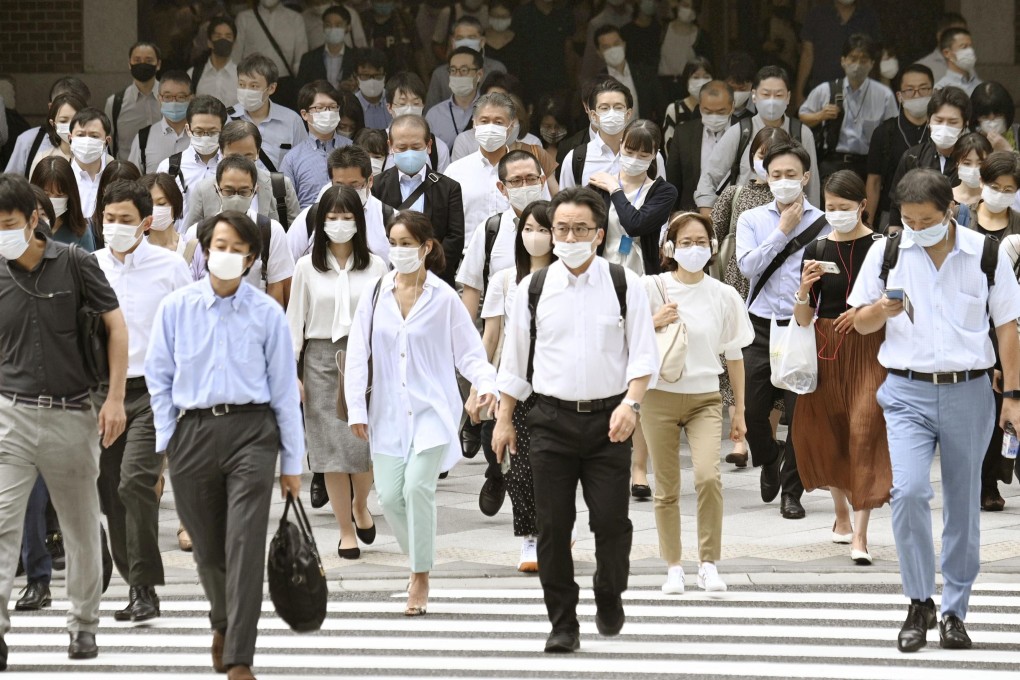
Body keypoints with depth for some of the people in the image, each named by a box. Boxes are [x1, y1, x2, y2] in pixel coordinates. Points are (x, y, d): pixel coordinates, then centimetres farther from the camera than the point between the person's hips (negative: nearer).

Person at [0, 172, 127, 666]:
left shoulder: (74, 264, -3)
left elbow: (115, 326, 1)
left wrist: (115, 398, -5)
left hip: (71, 416, 0)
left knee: (81, 527, 12)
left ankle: (84, 624, 27)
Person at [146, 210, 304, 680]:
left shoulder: (267, 314, 1)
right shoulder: (176, 308, 4)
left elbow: (284, 389, 4)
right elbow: (159, 379, 10)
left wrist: (292, 463, 6)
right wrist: (162, 443, 3)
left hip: (251, 431, -2)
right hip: (193, 431, 2)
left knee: (245, 546, -12)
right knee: (207, 548, 12)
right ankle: (223, 623, 42)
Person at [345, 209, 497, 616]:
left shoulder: (443, 298, -2)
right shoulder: (376, 295, 5)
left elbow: (469, 352, 3)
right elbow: (357, 353, 6)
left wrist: (486, 384, -16)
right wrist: (356, 408, 1)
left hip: (432, 411, -3)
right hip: (389, 412, 3)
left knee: (417, 485, -19)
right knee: (389, 494, -4)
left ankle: (421, 579, -6)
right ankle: (418, 560, 24)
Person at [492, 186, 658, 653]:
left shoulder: (624, 285, 1)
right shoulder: (534, 288, 5)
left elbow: (643, 355, -1)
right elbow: (515, 358, 12)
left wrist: (630, 404, -15)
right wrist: (504, 419, 10)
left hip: (608, 419, -1)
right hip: (552, 418, 1)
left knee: (611, 519, -5)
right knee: (552, 525, -1)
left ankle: (609, 597, 23)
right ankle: (563, 623, 7)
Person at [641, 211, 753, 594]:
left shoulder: (724, 296, 4)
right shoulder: (652, 288, 0)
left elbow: (734, 355, 12)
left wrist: (739, 410, 13)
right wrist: (654, 323, -14)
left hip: (705, 398, 0)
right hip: (660, 396, 0)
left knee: (708, 477, -19)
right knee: (667, 488, 3)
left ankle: (709, 564, -8)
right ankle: (673, 568, 14)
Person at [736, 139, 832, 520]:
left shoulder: (823, 224, 0)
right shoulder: (751, 220, 9)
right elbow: (748, 265, -6)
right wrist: (782, 231, -5)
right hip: (761, 326, 2)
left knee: (800, 413, -1)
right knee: (751, 408, 2)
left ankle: (792, 491, 13)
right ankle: (769, 461, 33)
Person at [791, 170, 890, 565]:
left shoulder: (881, 248, -5)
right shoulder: (816, 251, 3)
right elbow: (802, 319, 3)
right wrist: (804, 288, -16)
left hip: (869, 350, -4)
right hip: (826, 350, 4)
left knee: (865, 432, -13)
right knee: (830, 434, 12)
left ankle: (859, 536, -15)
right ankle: (842, 515, 35)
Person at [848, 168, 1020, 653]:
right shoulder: (886, 253, 4)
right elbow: (860, 322, 12)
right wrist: (882, 309, -11)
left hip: (969, 392, 0)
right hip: (908, 392, 0)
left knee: (963, 504, 5)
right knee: (908, 491, -18)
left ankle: (954, 612, 16)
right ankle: (919, 603, -5)